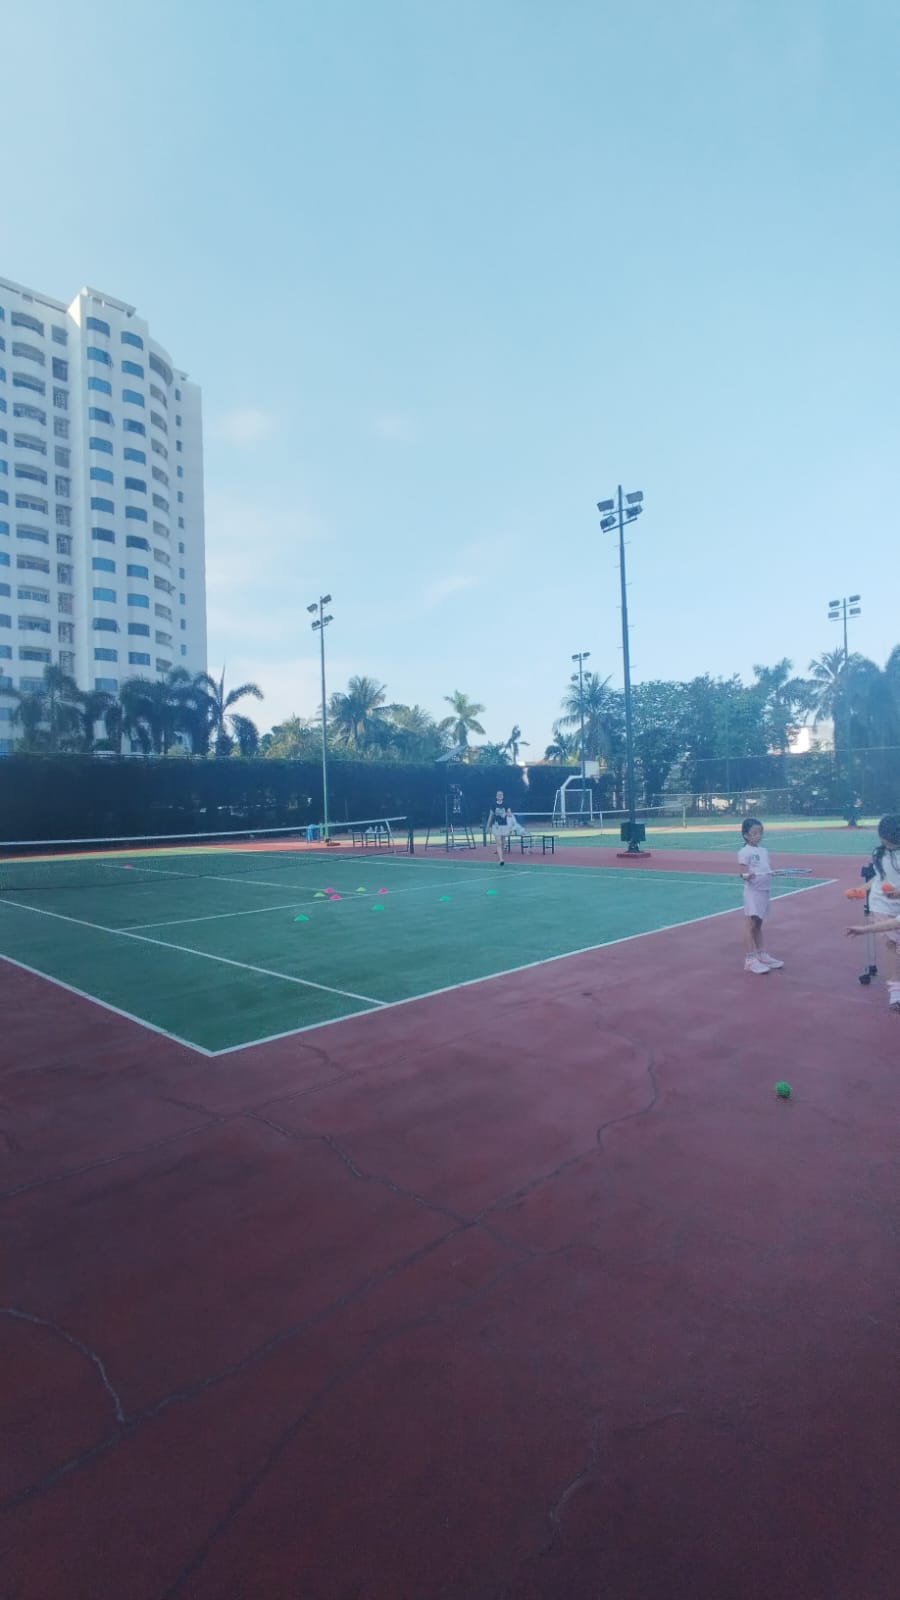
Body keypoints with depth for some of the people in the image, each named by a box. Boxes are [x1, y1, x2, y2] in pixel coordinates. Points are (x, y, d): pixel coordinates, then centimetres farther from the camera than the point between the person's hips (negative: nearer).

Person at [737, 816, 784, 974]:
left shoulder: (764, 851, 11)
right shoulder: (745, 852, -12)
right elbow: (744, 872, -18)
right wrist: (747, 876, -38)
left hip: (765, 891, 8)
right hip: (753, 892, -8)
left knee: (758, 925, 17)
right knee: (750, 925, -5)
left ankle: (761, 955, 26)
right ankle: (749, 960, -2)